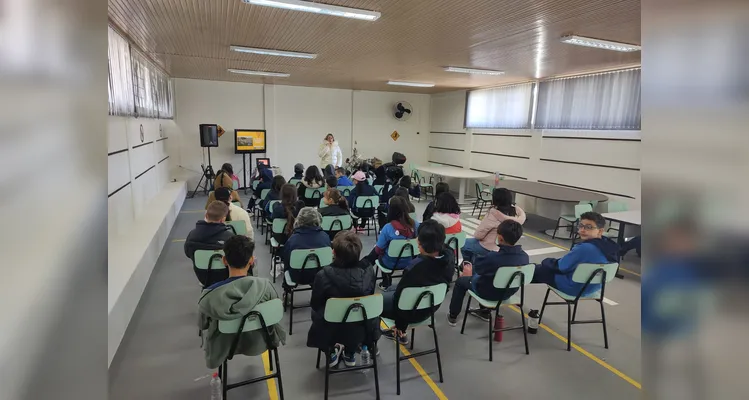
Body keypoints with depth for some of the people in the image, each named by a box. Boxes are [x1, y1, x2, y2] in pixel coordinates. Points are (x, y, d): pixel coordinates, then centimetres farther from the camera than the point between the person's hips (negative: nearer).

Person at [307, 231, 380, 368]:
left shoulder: (324, 275, -25)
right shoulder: (368, 269, -17)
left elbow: (314, 305, -7)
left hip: (331, 332, -1)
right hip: (361, 330, 1)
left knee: (316, 312, 30)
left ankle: (331, 352, 32)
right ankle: (350, 354, 36)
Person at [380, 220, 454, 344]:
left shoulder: (416, 266, -36)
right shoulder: (448, 256, -19)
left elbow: (400, 293, -19)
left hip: (413, 312, -7)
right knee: (391, 289, 30)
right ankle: (400, 332, 34)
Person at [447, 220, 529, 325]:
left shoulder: (492, 257, -35)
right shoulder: (524, 256, -20)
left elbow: (476, 268, -14)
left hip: (489, 293, -5)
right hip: (509, 292, 6)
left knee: (461, 281, 20)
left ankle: (452, 316, 32)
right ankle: (485, 312, 43)